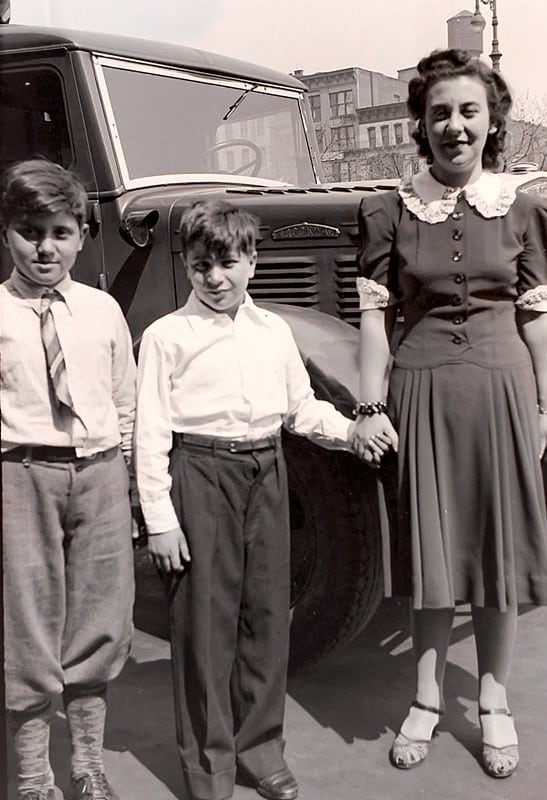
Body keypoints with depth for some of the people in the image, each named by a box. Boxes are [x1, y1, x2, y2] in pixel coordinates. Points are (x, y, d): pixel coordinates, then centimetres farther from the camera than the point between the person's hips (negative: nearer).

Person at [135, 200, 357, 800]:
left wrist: (352, 429, -1)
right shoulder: (166, 335, -3)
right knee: (205, 617, 2)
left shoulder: (274, 331, 10)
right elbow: (151, 431, -5)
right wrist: (159, 518, -9)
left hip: (265, 472, 5)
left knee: (267, 611, 10)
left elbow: (303, 408, 16)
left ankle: (260, 750, 27)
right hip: (199, 475, -4)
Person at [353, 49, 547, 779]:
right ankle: (426, 699, 26)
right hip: (422, 388, -1)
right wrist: (372, 407, -7)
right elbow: (377, 314, -2)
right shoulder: (390, 211, 0)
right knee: (432, 547, 8)